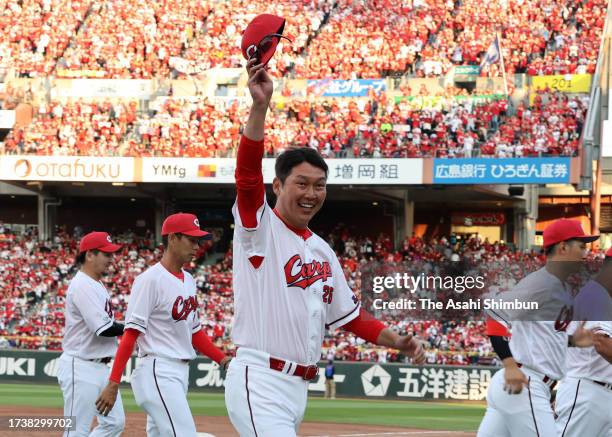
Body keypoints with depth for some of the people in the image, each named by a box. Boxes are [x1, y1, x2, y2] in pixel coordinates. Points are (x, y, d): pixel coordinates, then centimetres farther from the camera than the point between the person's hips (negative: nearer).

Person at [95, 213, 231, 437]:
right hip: (158, 371, -9)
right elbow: (131, 334, -15)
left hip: (179, 374, 9)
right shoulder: (150, 280, -11)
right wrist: (113, 384, -19)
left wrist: (223, 359, 8)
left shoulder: (189, 281, 15)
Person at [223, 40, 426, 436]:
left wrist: (399, 342, 9)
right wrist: (260, 106, -34)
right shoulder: (260, 228, -3)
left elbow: (351, 316, 24)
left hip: (299, 387, 8)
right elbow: (248, 173, -22)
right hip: (259, 380, -8)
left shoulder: (323, 251, 19)